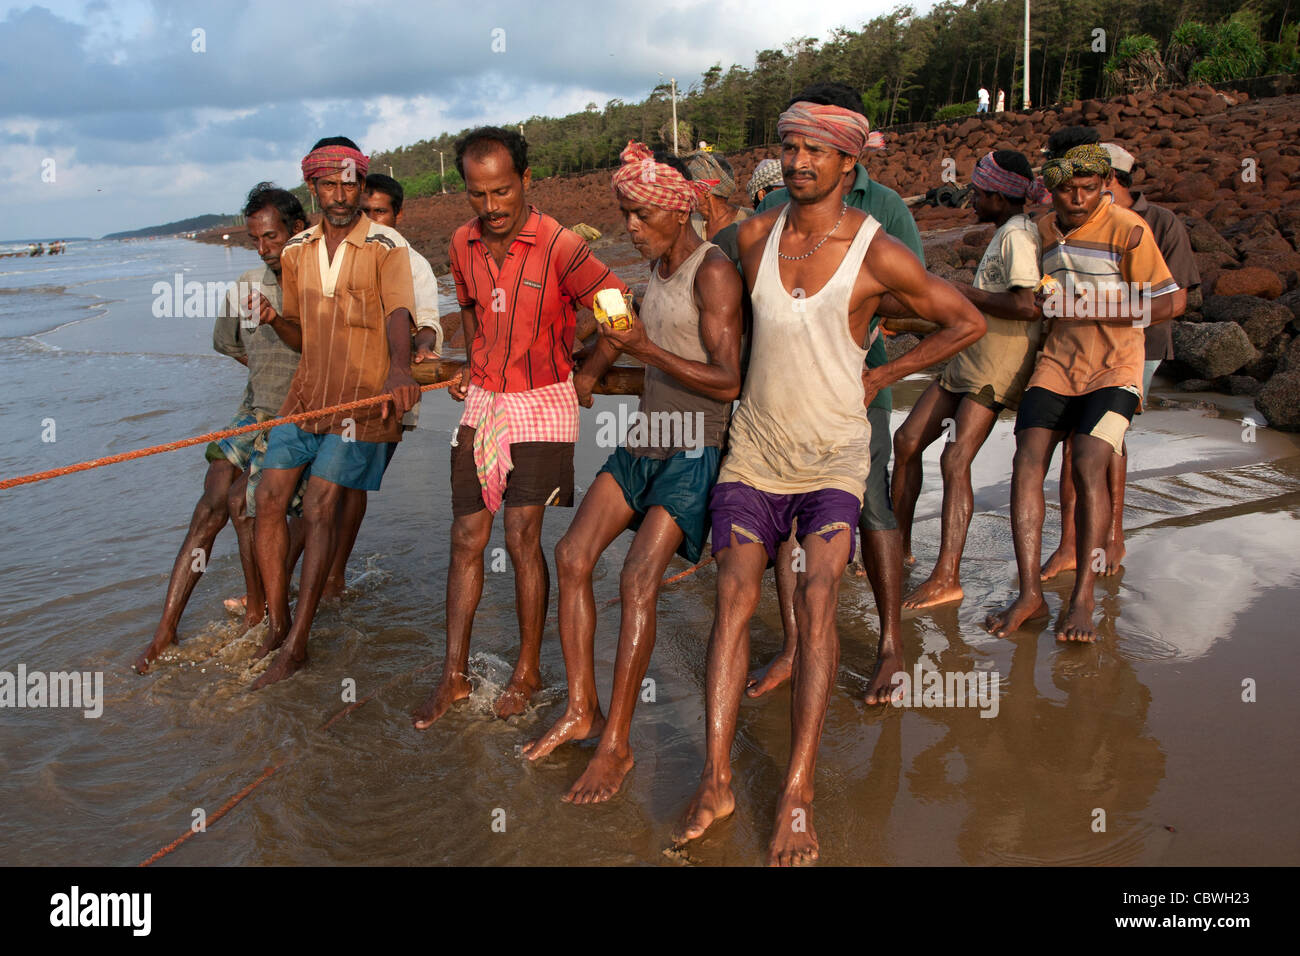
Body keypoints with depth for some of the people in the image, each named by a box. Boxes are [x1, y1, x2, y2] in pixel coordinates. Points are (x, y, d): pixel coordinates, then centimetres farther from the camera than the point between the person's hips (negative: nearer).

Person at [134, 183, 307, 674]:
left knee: (244, 498, -19)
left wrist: (277, 322, -33)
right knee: (209, 508, -5)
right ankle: (166, 632, 0)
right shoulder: (248, 287, 9)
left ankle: (258, 607, 3)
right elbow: (226, 341, 27)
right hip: (255, 410, 5)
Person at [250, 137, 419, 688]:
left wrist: (399, 367, -42)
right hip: (307, 391, 6)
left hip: (363, 396, -6)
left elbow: (398, 313, -22)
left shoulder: (386, 247, -5)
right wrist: (271, 317, -3)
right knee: (269, 497, -2)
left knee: (320, 505, -12)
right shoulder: (296, 252, 12)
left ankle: (296, 646, -5)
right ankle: (276, 626, 11)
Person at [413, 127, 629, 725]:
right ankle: (454, 674, 14)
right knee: (466, 537, 4)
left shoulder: (558, 246, -16)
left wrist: (587, 375, -4)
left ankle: (528, 670, 11)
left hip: (542, 404, -5)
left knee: (521, 537, -6)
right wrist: (473, 365, 15)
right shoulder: (463, 244, 3)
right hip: (482, 401, 5)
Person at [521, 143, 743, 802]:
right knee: (573, 553, -3)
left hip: (694, 448, -8)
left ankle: (616, 745, -9)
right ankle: (581, 710, 8)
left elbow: (728, 381, -21)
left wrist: (647, 350, -26)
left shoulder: (714, 271, -13)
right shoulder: (657, 267, 13)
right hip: (644, 439, 8)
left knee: (638, 577, -18)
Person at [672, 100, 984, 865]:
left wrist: (882, 375, 1)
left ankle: (799, 794, -11)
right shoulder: (754, 236, 2)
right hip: (754, 449, 3)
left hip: (833, 457, -3)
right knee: (735, 597, -8)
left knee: (817, 603, -16)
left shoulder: (878, 254, -9)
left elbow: (967, 322, 2)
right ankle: (716, 780, -6)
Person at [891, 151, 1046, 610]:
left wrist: (963, 293, -16)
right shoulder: (1006, 233, 16)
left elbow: (1028, 305, -26)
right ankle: (898, 545, 18)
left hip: (997, 366, -10)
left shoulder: (1018, 236, -14)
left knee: (955, 460, -16)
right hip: (968, 358, 10)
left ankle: (946, 578, -14)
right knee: (907, 440, 6)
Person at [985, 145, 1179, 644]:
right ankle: (1030, 593, -9)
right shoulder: (1043, 229, 12)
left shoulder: (1127, 229, -8)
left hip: (1113, 369, -5)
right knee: (1027, 462, -12)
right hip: (1056, 364, 5)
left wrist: (1083, 309, -15)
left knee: (1088, 468, -20)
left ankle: (1083, 598, -10)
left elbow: (1163, 305, -10)